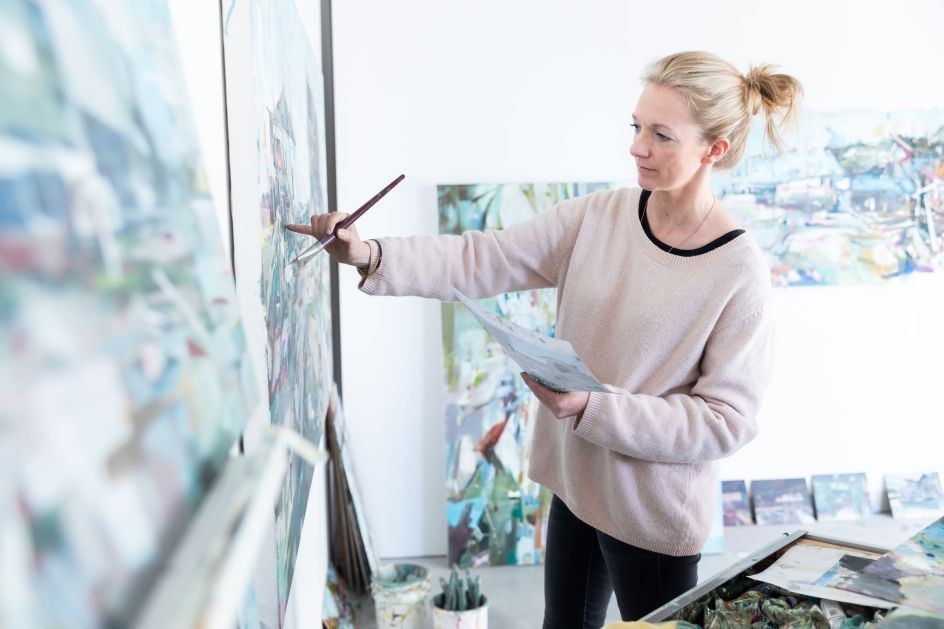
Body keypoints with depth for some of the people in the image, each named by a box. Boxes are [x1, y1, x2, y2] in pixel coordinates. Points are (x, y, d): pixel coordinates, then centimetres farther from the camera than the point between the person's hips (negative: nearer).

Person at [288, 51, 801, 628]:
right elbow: (484, 261, -10)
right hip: (576, 483, 5)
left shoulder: (740, 270, -19)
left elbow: (726, 420, -18)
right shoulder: (598, 217, -6)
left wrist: (591, 408, -27)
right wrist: (371, 256, -23)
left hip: (654, 514, -5)